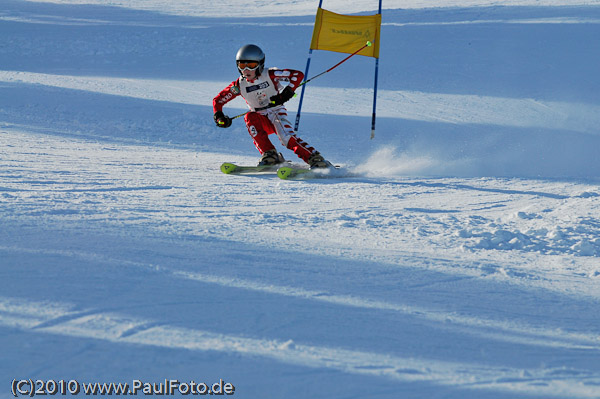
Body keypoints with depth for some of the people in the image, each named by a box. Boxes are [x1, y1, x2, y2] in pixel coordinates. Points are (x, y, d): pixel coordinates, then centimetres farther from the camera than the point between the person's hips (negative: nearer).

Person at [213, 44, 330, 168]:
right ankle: (270, 155, -26)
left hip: (277, 113, -3)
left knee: (287, 137, -29)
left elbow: (298, 75, -15)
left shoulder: (270, 75, -13)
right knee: (250, 117, -29)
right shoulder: (239, 85, -4)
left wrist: (288, 91, -29)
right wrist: (219, 116, -14)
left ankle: (315, 159, -28)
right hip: (261, 121, 3)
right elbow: (218, 100, 5)